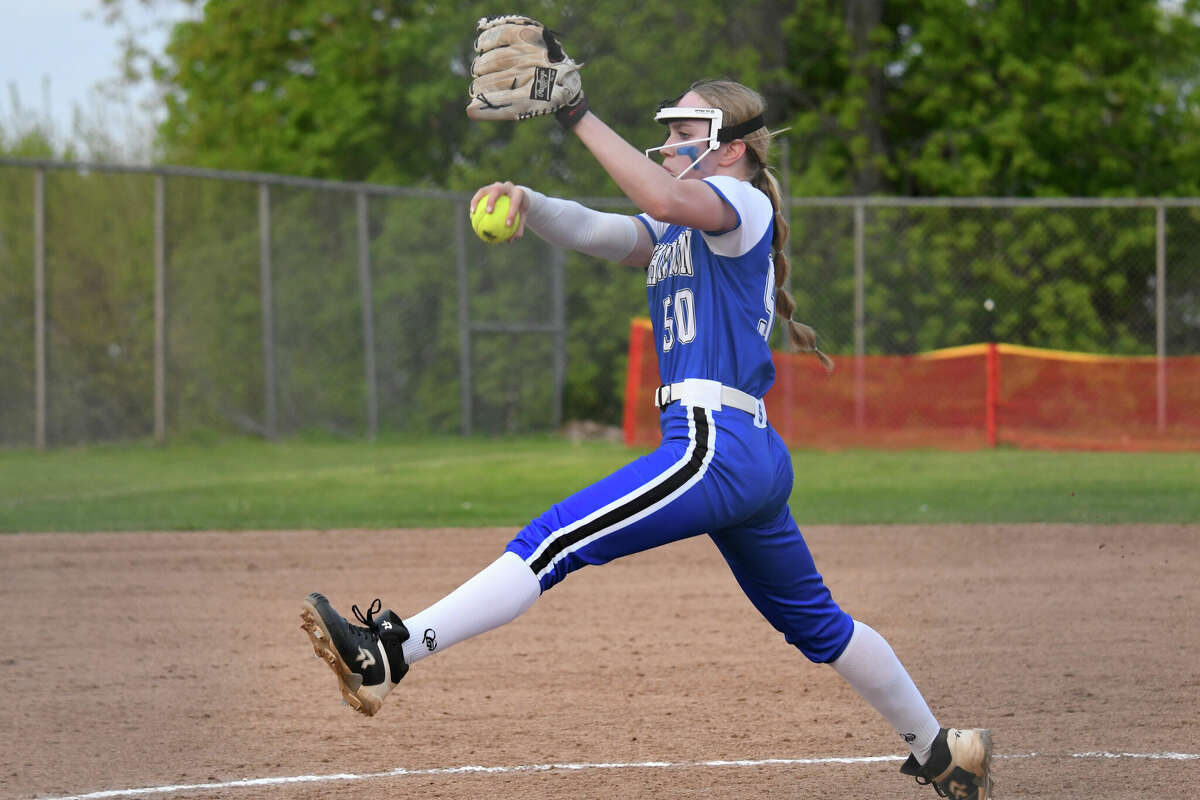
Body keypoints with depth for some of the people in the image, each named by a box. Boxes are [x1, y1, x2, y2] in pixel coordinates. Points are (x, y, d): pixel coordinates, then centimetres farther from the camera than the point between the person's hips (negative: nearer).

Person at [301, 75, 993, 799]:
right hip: (756, 461, 11)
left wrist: (578, 115, -23)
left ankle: (389, 656, -31)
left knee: (556, 543, -21)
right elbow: (592, 231, 6)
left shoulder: (744, 205, -3)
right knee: (817, 625, 21)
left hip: (719, 447, -11)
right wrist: (524, 201, -13)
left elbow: (666, 200, -24)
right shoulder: (669, 236, 23)